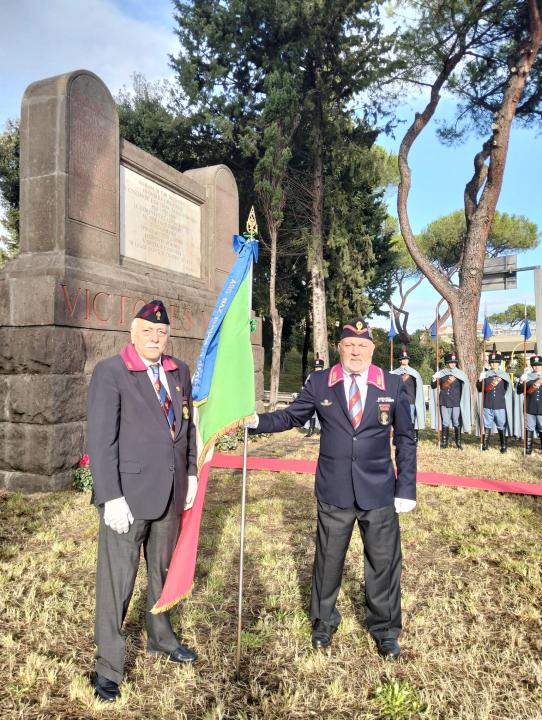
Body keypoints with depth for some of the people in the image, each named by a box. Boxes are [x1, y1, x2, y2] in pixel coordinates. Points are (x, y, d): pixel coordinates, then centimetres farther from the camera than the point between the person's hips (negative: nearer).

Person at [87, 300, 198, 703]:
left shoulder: (180, 372, 5)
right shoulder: (110, 372, -12)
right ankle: (108, 666, 28)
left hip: (171, 492, 6)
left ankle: (160, 637, 44)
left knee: (163, 571, 22)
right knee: (117, 581, 8)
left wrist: (191, 473, 9)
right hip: (128, 495, -5)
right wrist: (112, 497, -18)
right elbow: (101, 439, -15)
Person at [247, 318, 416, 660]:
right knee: (328, 559, 16)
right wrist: (257, 420, -12)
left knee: (384, 561, 13)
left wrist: (407, 488, -3)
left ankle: (385, 629, 37)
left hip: (379, 491, 0)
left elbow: (406, 439, 0)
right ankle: (324, 622, 40)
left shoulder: (393, 385, -3)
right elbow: (291, 416, 4)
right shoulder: (319, 383, -3)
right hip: (334, 490, 0)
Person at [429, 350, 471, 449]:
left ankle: (458, 442, 10)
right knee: (445, 423, 4)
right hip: (444, 402, 1)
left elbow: (466, 386, -3)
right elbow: (434, 386, 6)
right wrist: (434, 379, -12)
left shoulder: (460, 374, 5)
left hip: (456, 402, -1)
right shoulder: (441, 373, 7)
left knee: (457, 423, 1)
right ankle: (444, 442, 12)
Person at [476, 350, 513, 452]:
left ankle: (504, 445, 16)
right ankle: (485, 444, 15)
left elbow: (508, 389, 10)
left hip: (500, 406, -1)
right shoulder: (485, 374, 5)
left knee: (501, 426, 6)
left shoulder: (504, 375, 3)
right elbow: (479, 388, 3)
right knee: (487, 426, 8)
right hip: (487, 406, 1)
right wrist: (480, 381, -14)